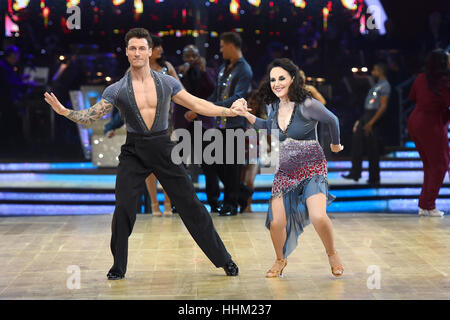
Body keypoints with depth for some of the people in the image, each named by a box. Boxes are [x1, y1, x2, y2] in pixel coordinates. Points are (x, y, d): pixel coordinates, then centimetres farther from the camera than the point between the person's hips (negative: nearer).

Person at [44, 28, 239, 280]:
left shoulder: (167, 82, 3)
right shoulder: (117, 90, -1)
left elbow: (197, 104, 10)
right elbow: (89, 117, -1)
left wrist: (230, 111, 5)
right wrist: (64, 111, -18)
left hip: (163, 148, 0)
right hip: (134, 152, 0)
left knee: (191, 205, 2)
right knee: (123, 209, -9)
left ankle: (224, 260, 11)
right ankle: (119, 267, 10)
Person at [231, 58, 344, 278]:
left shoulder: (307, 105, -13)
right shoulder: (275, 106, 3)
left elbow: (332, 121, 4)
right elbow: (268, 127, 25)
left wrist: (335, 144, 20)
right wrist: (246, 114, 12)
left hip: (311, 168, -5)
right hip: (284, 171, 5)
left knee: (318, 217, -22)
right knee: (276, 222, -7)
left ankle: (332, 254, 9)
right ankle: (280, 260, 23)